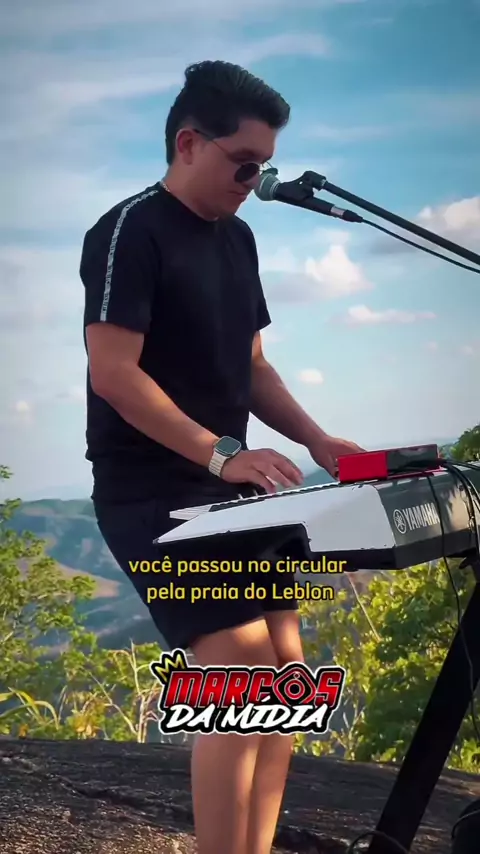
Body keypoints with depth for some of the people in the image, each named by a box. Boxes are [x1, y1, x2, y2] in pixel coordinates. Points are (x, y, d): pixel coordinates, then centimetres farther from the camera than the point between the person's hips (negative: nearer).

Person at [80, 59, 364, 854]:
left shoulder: (237, 238, 14)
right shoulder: (130, 231, -11)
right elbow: (113, 373, -20)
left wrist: (317, 440, 4)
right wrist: (221, 454, -25)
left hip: (226, 490, 9)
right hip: (152, 494, -8)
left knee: (284, 669, 7)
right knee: (241, 676, -16)